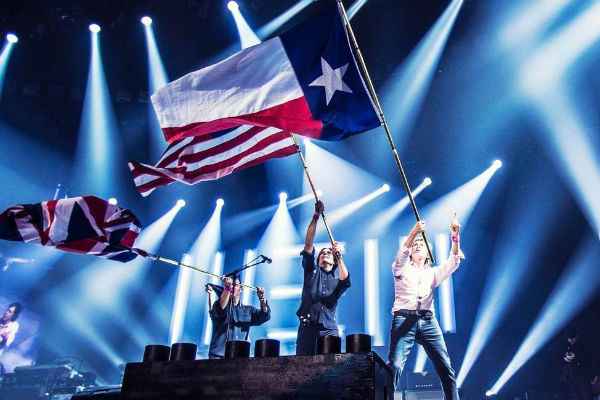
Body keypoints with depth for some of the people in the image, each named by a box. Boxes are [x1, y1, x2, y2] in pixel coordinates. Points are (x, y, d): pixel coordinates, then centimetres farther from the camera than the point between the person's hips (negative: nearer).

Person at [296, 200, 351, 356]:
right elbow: (308, 244, 5)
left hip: (329, 329, 0)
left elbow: (345, 280, -6)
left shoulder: (337, 277, 19)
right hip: (307, 326, 0)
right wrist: (315, 217, -3)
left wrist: (339, 256, -13)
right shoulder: (311, 270, 18)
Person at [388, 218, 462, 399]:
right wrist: (414, 232, -26)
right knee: (394, 366, -17)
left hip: (428, 321, 3)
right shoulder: (402, 269, 14)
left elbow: (453, 262, 6)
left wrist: (455, 237, -9)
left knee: (446, 367, -4)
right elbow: (402, 254, -9)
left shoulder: (432, 273, 23)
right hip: (404, 319, -3)